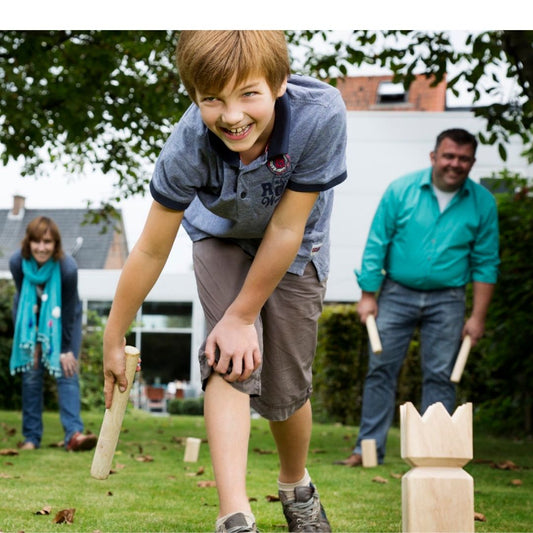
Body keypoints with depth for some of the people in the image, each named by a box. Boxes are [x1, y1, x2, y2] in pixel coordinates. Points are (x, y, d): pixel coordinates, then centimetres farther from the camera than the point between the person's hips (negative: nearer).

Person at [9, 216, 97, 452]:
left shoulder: (67, 267, -33)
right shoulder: (17, 262, -27)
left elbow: (68, 310, -23)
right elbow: (24, 299, -16)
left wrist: (66, 349, -16)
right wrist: (33, 342, -13)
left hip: (62, 318, -2)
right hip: (30, 316, 2)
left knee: (67, 373, -14)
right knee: (31, 374, -3)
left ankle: (74, 434, -24)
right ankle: (31, 437, 2)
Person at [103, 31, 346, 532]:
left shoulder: (320, 114, -39)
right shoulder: (188, 147, -34)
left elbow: (285, 230, -29)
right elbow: (151, 251, -21)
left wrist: (243, 315, -20)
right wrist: (113, 339, -12)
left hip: (294, 248, 0)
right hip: (222, 237, 0)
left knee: (285, 388, 4)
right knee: (229, 362, -22)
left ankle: (296, 485, 35)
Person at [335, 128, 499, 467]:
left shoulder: (482, 203, -1)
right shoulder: (401, 191, -4)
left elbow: (485, 263, 3)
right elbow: (376, 245, 0)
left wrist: (478, 316, -2)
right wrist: (368, 296, -3)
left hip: (447, 301, 0)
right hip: (397, 294, 0)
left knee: (440, 376, 1)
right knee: (381, 369, -1)